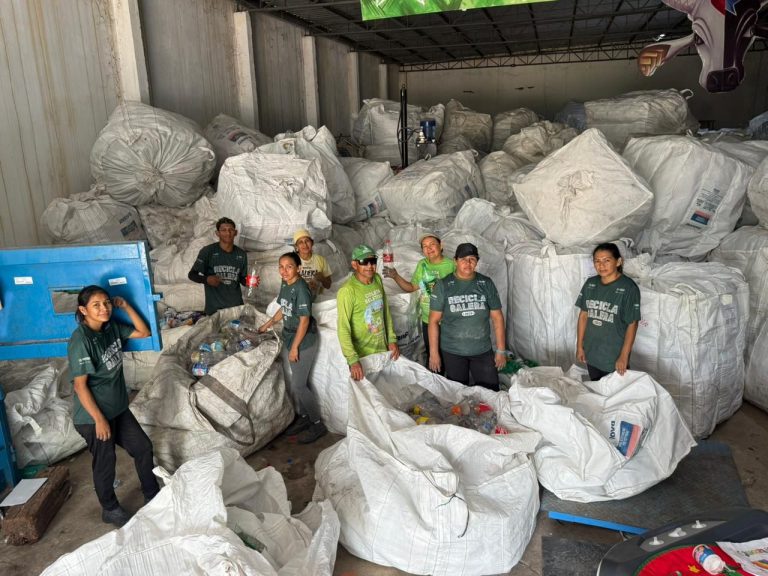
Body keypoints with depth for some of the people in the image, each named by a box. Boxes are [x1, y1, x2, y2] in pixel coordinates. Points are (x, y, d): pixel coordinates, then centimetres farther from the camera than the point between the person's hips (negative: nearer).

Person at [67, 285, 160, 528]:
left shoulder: (111, 327, -3)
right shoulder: (80, 342, -24)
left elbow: (144, 332, 8)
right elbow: (80, 385, -21)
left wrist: (126, 306, -4)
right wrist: (99, 419, -18)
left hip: (118, 408, 8)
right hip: (94, 415, -8)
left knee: (143, 447, 14)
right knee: (105, 462, 11)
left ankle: (152, 495, 33)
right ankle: (110, 509, 34)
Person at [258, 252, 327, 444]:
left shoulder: (301, 289, -23)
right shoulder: (285, 284, 3)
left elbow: (304, 320, -22)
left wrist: (295, 347, -18)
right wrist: (268, 324, 23)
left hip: (304, 341, -8)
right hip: (289, 337, 8)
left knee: (298, 385, -3)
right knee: (299, 381, 17)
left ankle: (318, 424, 12)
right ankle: (303, 417, 33)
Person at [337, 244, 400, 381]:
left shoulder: (378, 279, -2)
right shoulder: (347, 291, -23)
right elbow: (343, 328, -23)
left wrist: (392, 339, 6)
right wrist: (352, 360, -28)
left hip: (383, 349, 6)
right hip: (361, 355, -6)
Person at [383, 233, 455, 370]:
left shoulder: (452, 265, -12)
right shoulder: (422, 265, 4)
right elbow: (411, 287, 11)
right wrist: (395, 276, -2)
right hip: (427, 322, 5)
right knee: (431, 357, 20)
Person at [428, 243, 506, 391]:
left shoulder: (486, 284, -1)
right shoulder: (443, 285, -6)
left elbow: (497, 318, 2)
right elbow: (434, 320, -5)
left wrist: (501, 350, 1)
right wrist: (433, 353, -7)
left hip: (483, 351, 2)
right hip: (452, 352, -1)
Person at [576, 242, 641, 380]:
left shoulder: (628, 288, -16)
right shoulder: (590, 283, -1)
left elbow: (632, 324, -14)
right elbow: (583, 315, 5)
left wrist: (624, 356, -14)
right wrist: (579, 346, 5)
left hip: (615, 355, -4)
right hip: (591, 353, 5)